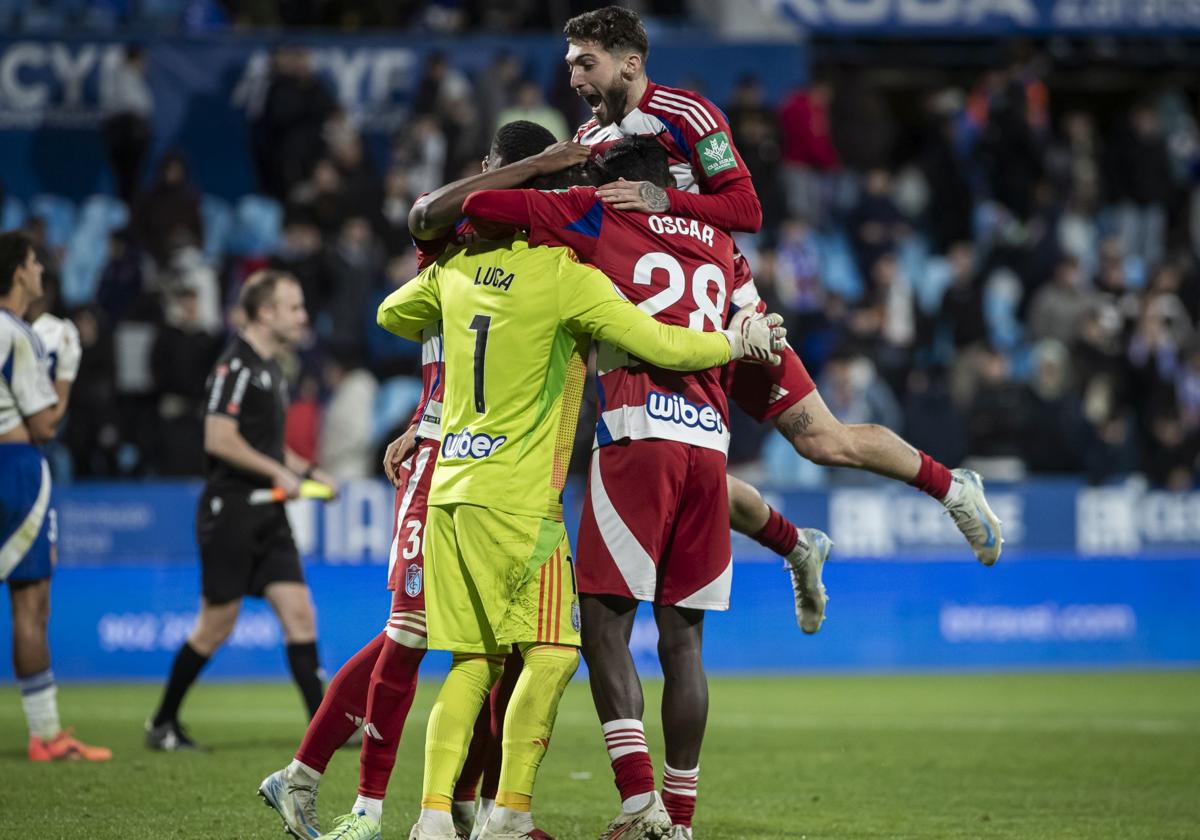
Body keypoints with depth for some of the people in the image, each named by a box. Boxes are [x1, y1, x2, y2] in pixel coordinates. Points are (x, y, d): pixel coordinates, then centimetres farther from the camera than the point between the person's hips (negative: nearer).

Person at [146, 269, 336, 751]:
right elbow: (220, 439, -21)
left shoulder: (270, 368, 16)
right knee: (216, 626, -1)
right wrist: (279, 473, -17)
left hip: (267, 513, 8)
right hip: (231, 511, -8)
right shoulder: (236, 365, -13)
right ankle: (162, 724, 13)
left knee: (299, 613, -1)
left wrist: (307, 471, 14)